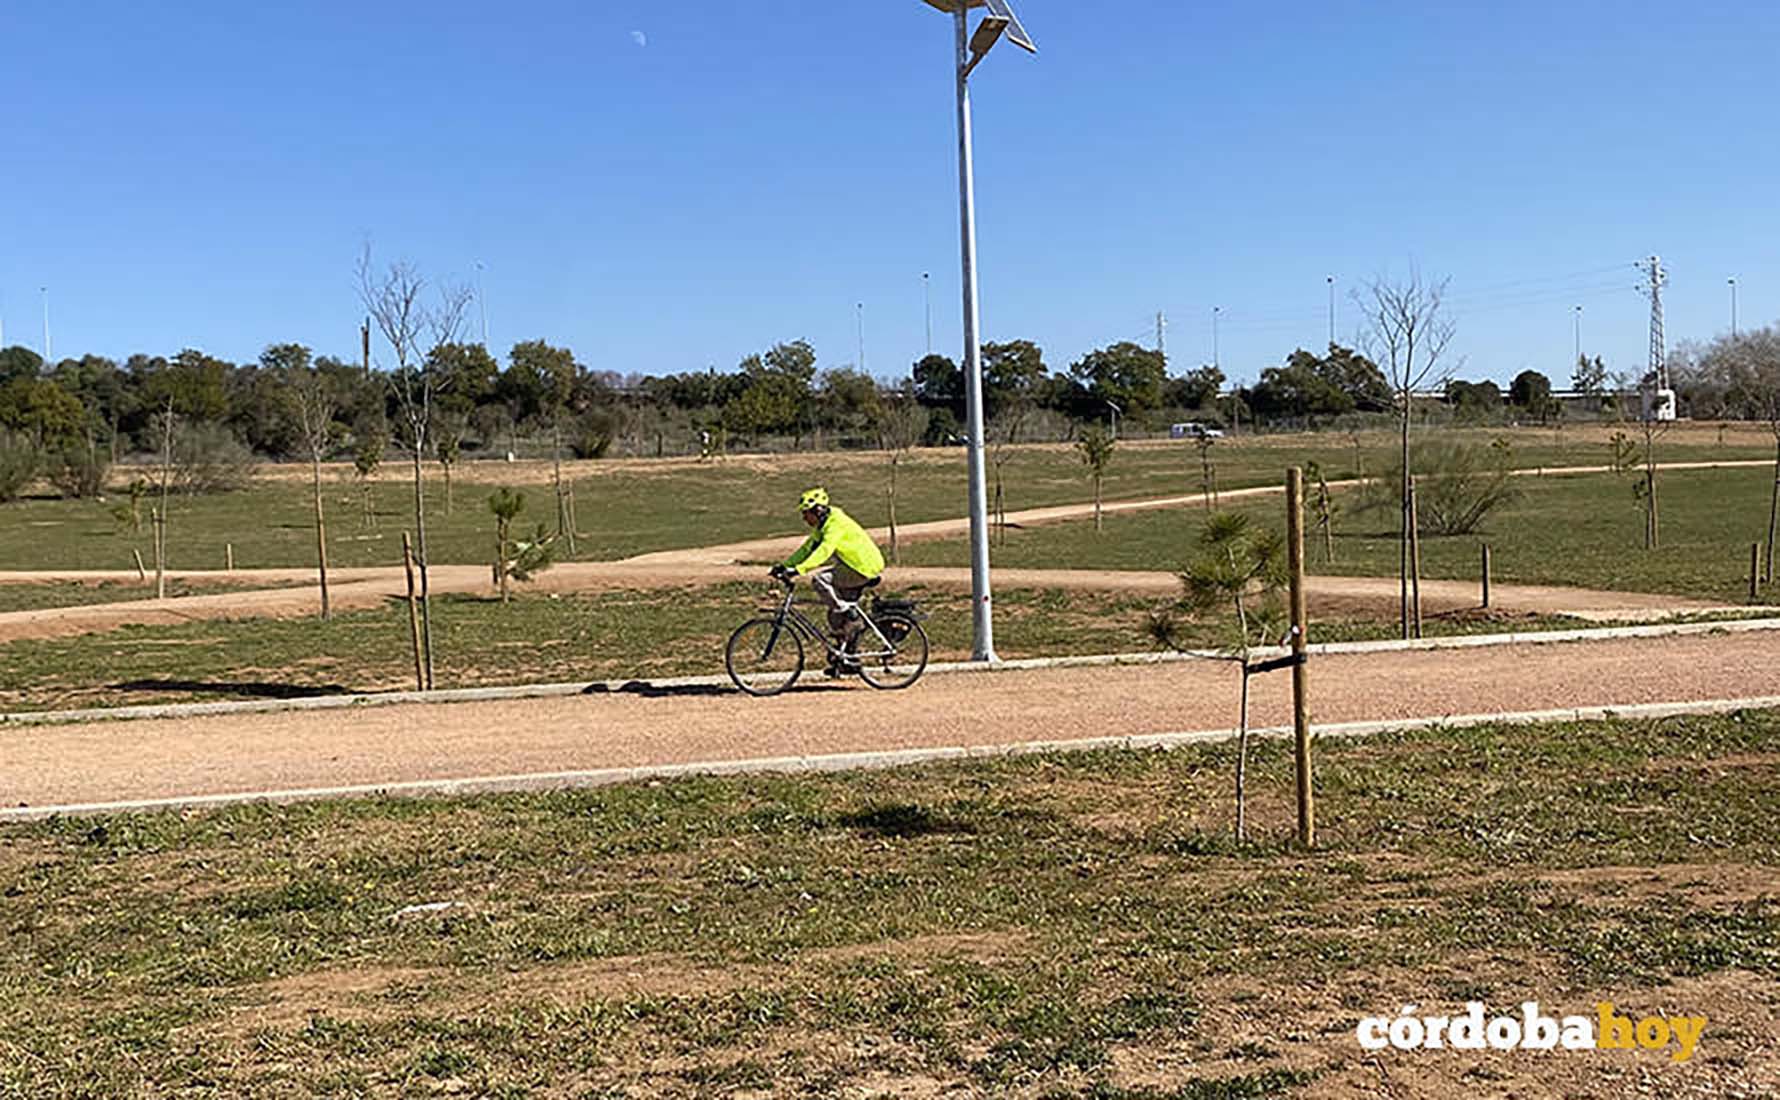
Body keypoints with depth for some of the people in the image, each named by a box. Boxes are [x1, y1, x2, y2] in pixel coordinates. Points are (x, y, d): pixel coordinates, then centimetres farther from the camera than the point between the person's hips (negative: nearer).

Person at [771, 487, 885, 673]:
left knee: (819, 580, -23)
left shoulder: (836, 524, -21)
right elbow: (807, 549, 12)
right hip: (853, 567, 10)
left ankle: (850, 614, -12)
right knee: (835, 616, 10)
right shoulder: (822, 527, 10)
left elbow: (824, 552, -34)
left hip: (865, 569, -10)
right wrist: (784, 566, 1)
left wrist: (798, 570, -43)